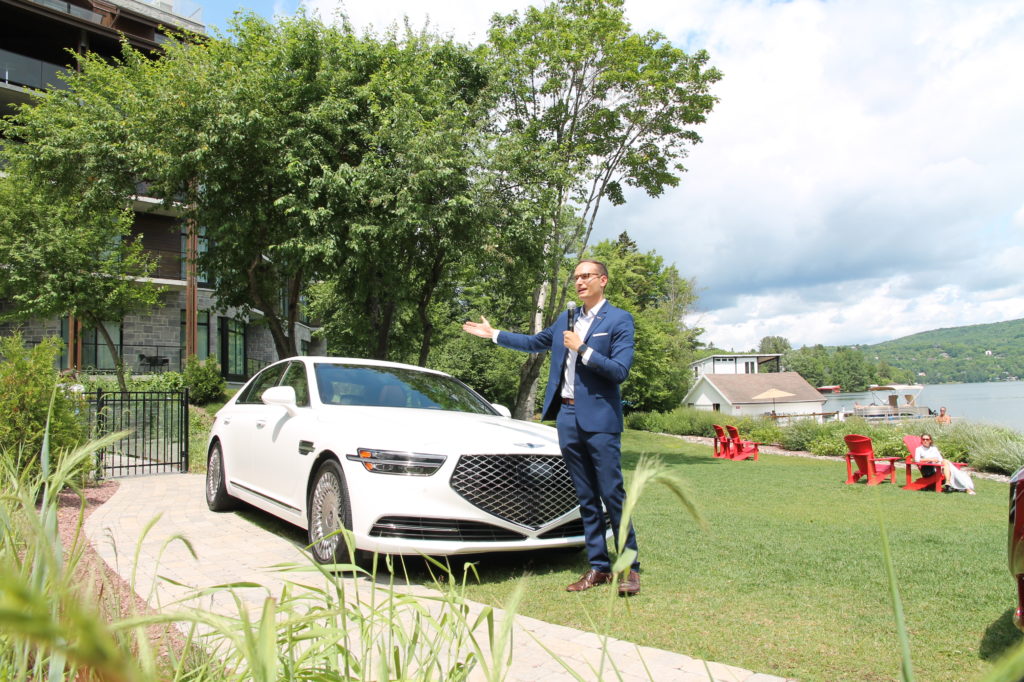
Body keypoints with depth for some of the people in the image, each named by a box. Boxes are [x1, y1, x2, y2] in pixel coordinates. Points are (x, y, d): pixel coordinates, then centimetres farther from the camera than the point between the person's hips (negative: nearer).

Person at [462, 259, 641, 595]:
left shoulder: (619, 320, -3)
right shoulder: (565, 319, 16)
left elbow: (619, 371, -12)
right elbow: (535, 342, 32)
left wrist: (582, 349, -14)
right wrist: (493, 334, 35)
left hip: (599, 418, -6)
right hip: (567, 417, 6)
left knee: (612, 495, -3)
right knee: (586, 498, 10)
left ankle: (629, 568, 9)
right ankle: (598, 567, 17)